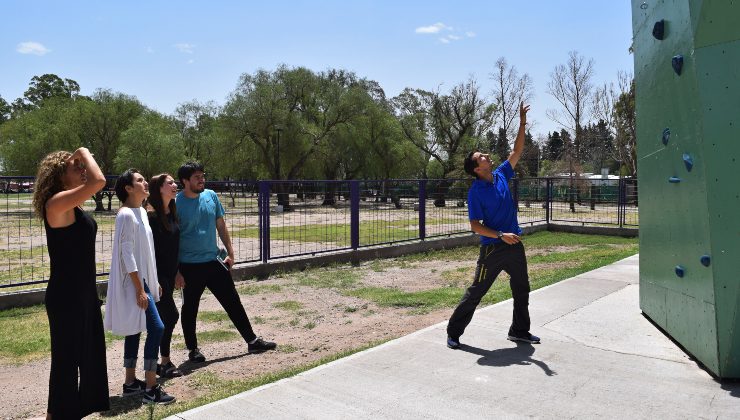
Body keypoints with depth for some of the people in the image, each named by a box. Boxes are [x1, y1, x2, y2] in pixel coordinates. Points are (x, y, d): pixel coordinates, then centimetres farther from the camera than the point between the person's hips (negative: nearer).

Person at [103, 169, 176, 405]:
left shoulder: (141, 212, 11)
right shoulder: (127, 215, -17)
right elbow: (127, 255, -20)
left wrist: (153, 282, 19)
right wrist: (140, 290, -21)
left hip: (142, 280, 10)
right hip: (133, 283, -10)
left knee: (134, 331, 14)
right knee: (156, 328, -11)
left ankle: (131, 383, 25)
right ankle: (151, 388, -4)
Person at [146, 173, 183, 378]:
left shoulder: (172, 213, 10)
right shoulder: (152, 216, -15)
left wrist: (177, 273, 18)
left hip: (169, 275, 8)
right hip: (158, 276, -8)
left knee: (163, 318, 12)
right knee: (171, 315, -6)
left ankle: (160, 362, 22)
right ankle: (165, 363, 6)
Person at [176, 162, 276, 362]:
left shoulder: (211, 196, 2)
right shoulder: (176, 204, -12)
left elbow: (221, 225, 12)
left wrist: (230, 252, 9)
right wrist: (176, 271, -11)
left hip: (213, 262, 5)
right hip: (189, 266, -5)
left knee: (233, 302, 9)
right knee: (190, 309, 9)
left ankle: (252, 340, 19)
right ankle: (193, 349, 27)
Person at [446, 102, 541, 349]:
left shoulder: (501, 175, 4)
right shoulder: (476, 191, -15)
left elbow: (516, 152, 10)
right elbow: (475, 226, -16)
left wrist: (522, 124, 3)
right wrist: (501, 235, -25)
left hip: (514, 245, 7)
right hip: (492, 248, -7)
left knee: (522, 289, 17)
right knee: (476, 292, -1)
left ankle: (519, 331, 33)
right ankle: (453, 332, 10)